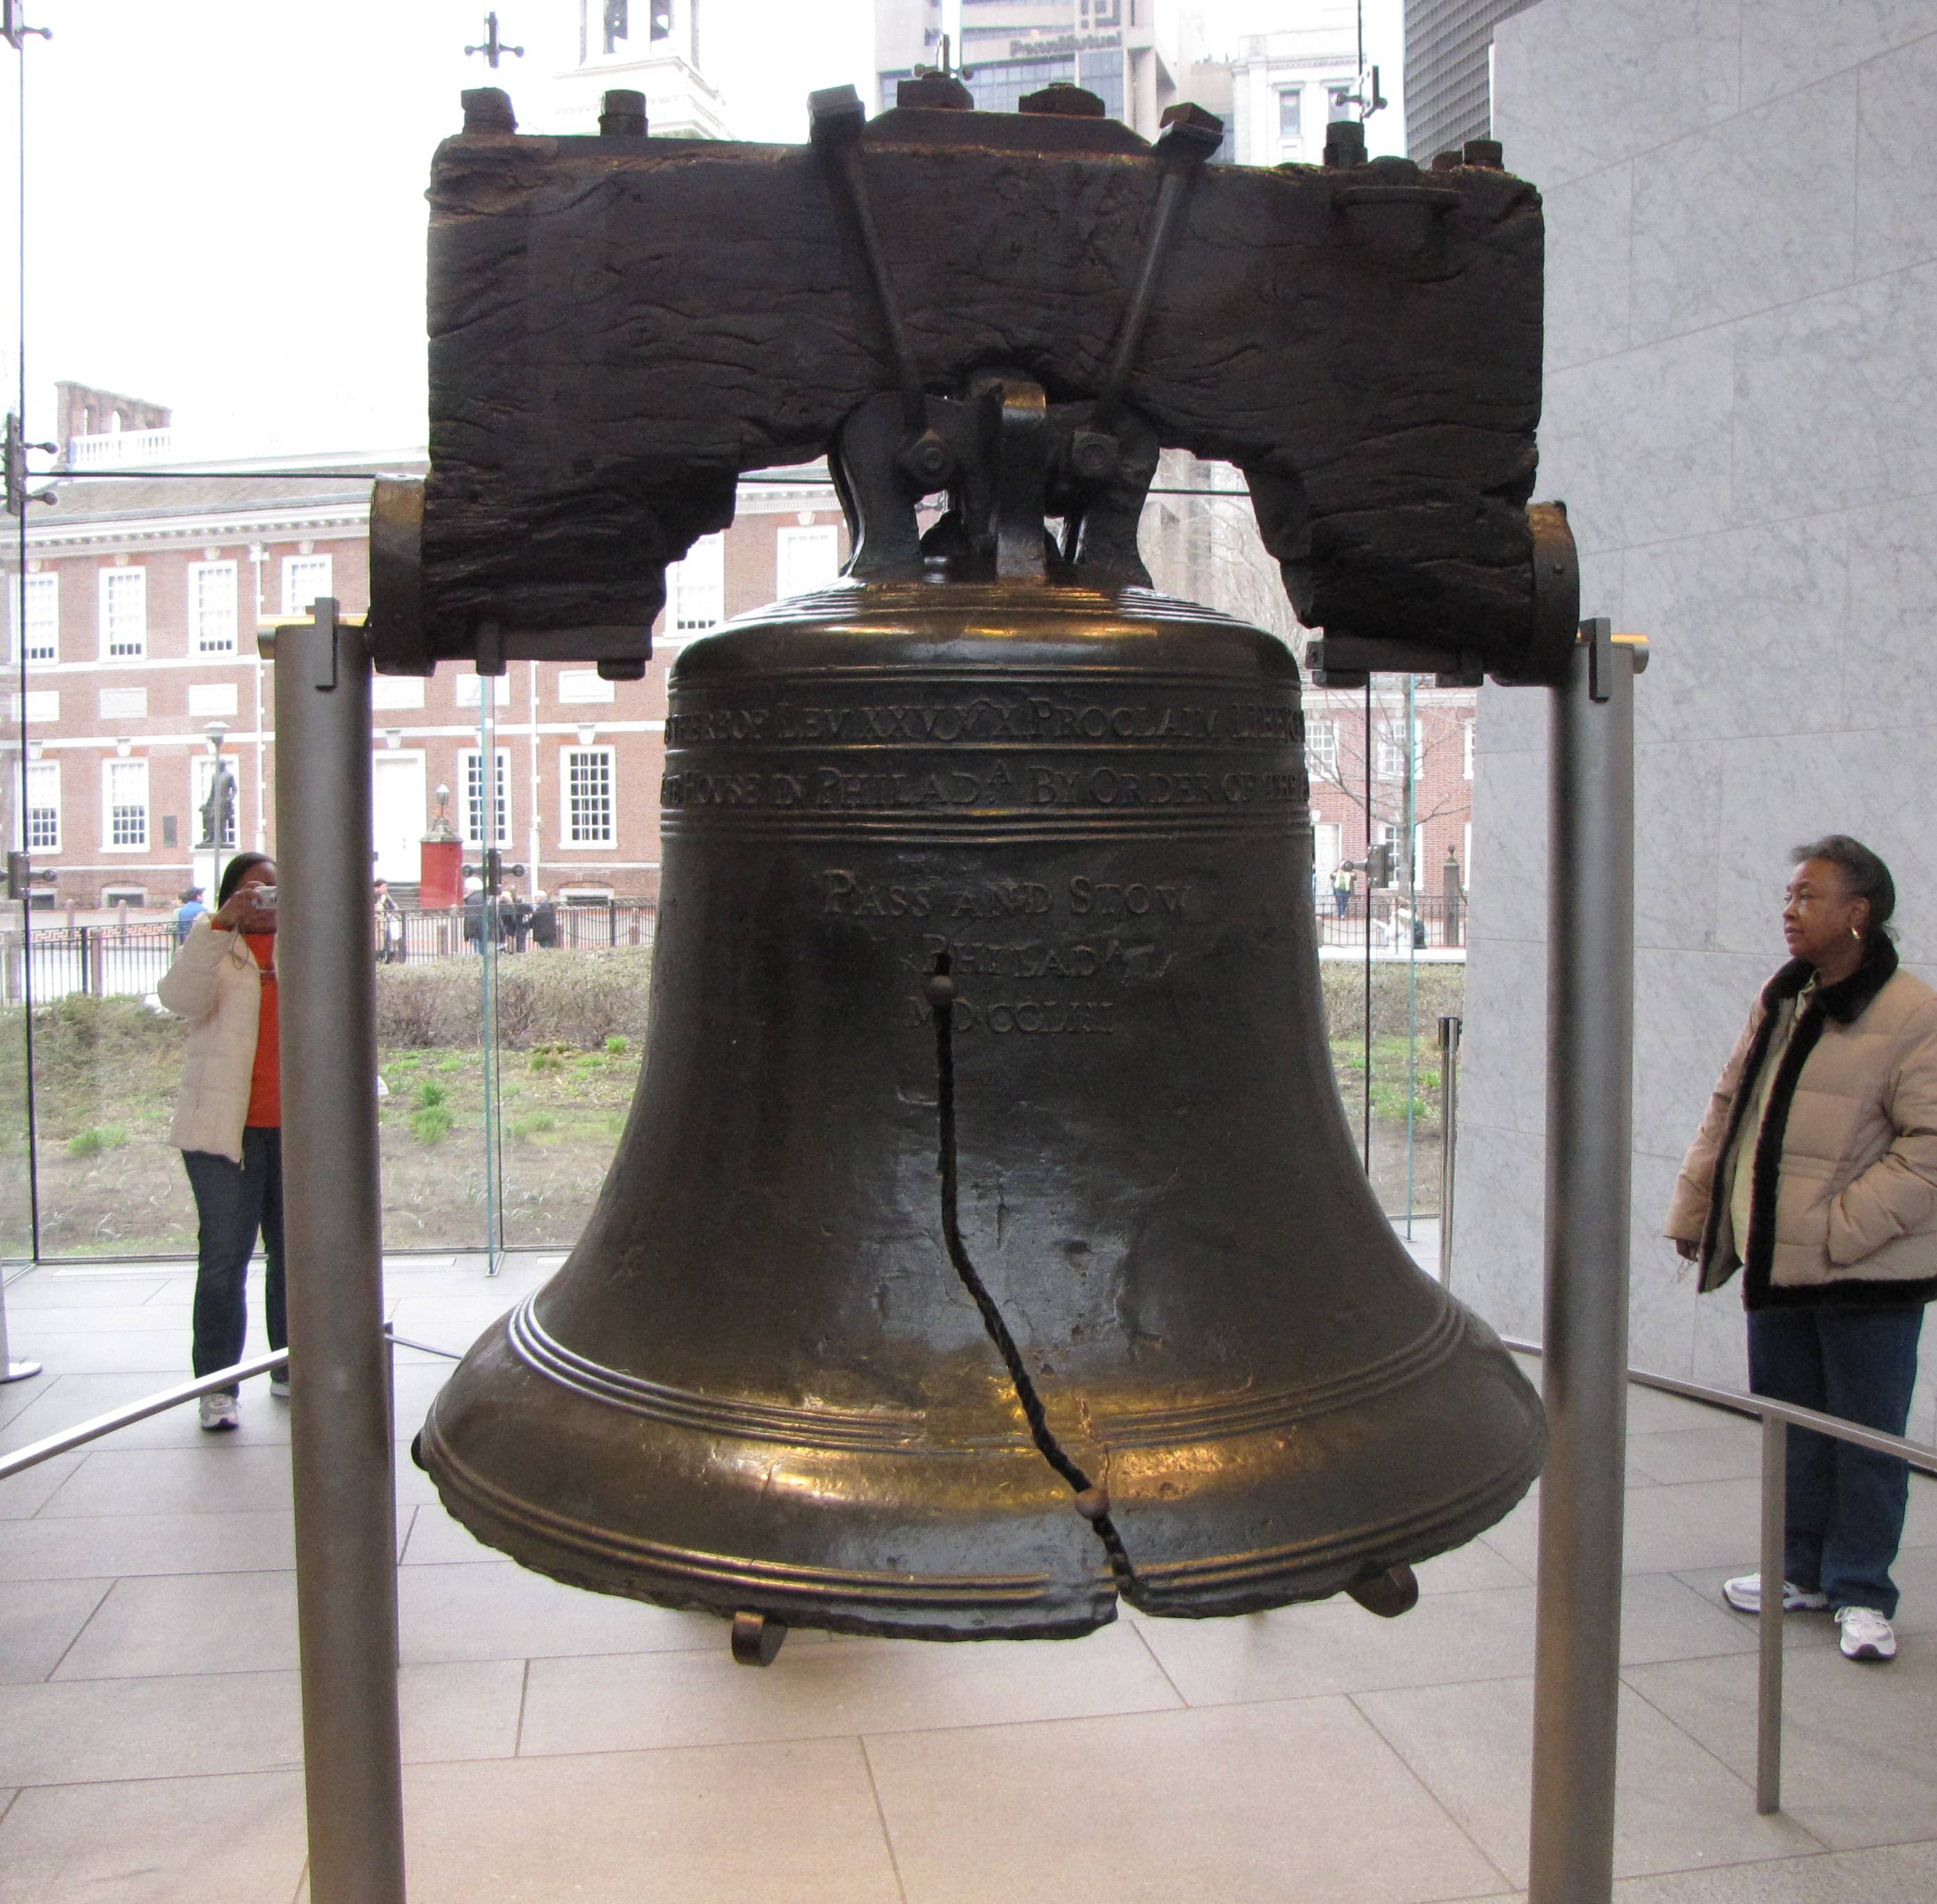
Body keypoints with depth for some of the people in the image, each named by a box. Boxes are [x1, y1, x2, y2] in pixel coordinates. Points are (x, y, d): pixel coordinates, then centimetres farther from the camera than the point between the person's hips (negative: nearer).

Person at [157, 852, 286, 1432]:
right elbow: (181, 998, -13)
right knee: (224, 1259, -5)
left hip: (298, 1125, 3)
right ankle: (216, 1386, 1)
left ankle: (292, 1368, 21)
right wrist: (222, 924, -23)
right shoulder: (213, 946, 6)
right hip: (227, 1125, -3)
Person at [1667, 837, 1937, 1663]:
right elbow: (1729, 1111, 14)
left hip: (1868, 1271, -6)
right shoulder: (1780, 1001, 9)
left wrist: (1844, 1229, -20)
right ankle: (1803, 1569, 32)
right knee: (1790, 1425, 16)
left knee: (1866, 1436, 6)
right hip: (1776, 1258, 7)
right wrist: (1695, 1214, 12)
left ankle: (1861, 1592, 20)